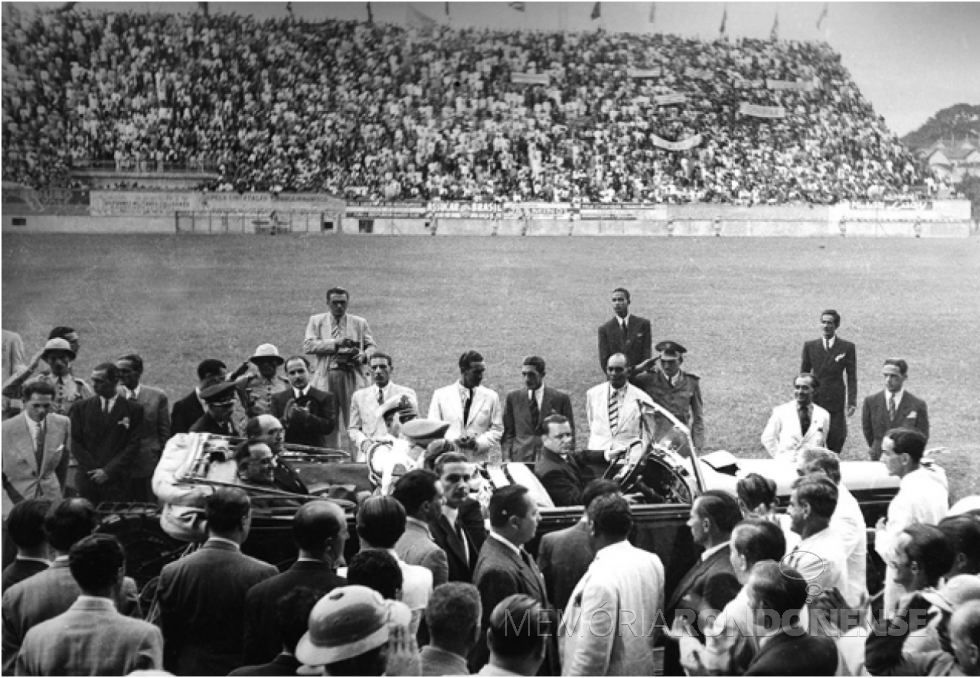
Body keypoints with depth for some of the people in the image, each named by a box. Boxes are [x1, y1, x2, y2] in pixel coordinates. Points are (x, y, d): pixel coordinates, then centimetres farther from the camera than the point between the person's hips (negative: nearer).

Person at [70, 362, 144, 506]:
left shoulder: (133, 409, 4)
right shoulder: (81, 408, 11)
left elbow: (133, 446, 0)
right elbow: (76, 443, 7)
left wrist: (108, 471, -8)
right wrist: (94, 470, -5)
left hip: (117, 482, -2)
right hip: (87, 480, 2)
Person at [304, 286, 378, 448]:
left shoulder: (360, 323, 15)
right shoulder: (316, 321, 12)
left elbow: (371, 346, 14)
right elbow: (308, 345, 0)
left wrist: (363, 355, -10)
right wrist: (335, 343, -12)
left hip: (351, 376, 0)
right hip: (325, 377, 0)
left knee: (352, 422, -5)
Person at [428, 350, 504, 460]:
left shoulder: (491, 397, 10)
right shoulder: (440, 395, 8)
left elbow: (497, 430, 8)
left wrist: (478, 443, -10)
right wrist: (453, 441, -11)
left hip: (479, 459, 1)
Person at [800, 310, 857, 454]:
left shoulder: (847, 347, 2)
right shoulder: (809, 346, 7)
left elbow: (852, 377, 2)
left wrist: (852, 403, -6)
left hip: (836, 401, -1)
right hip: (813, 400, 1)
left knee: (836, 439, -2)